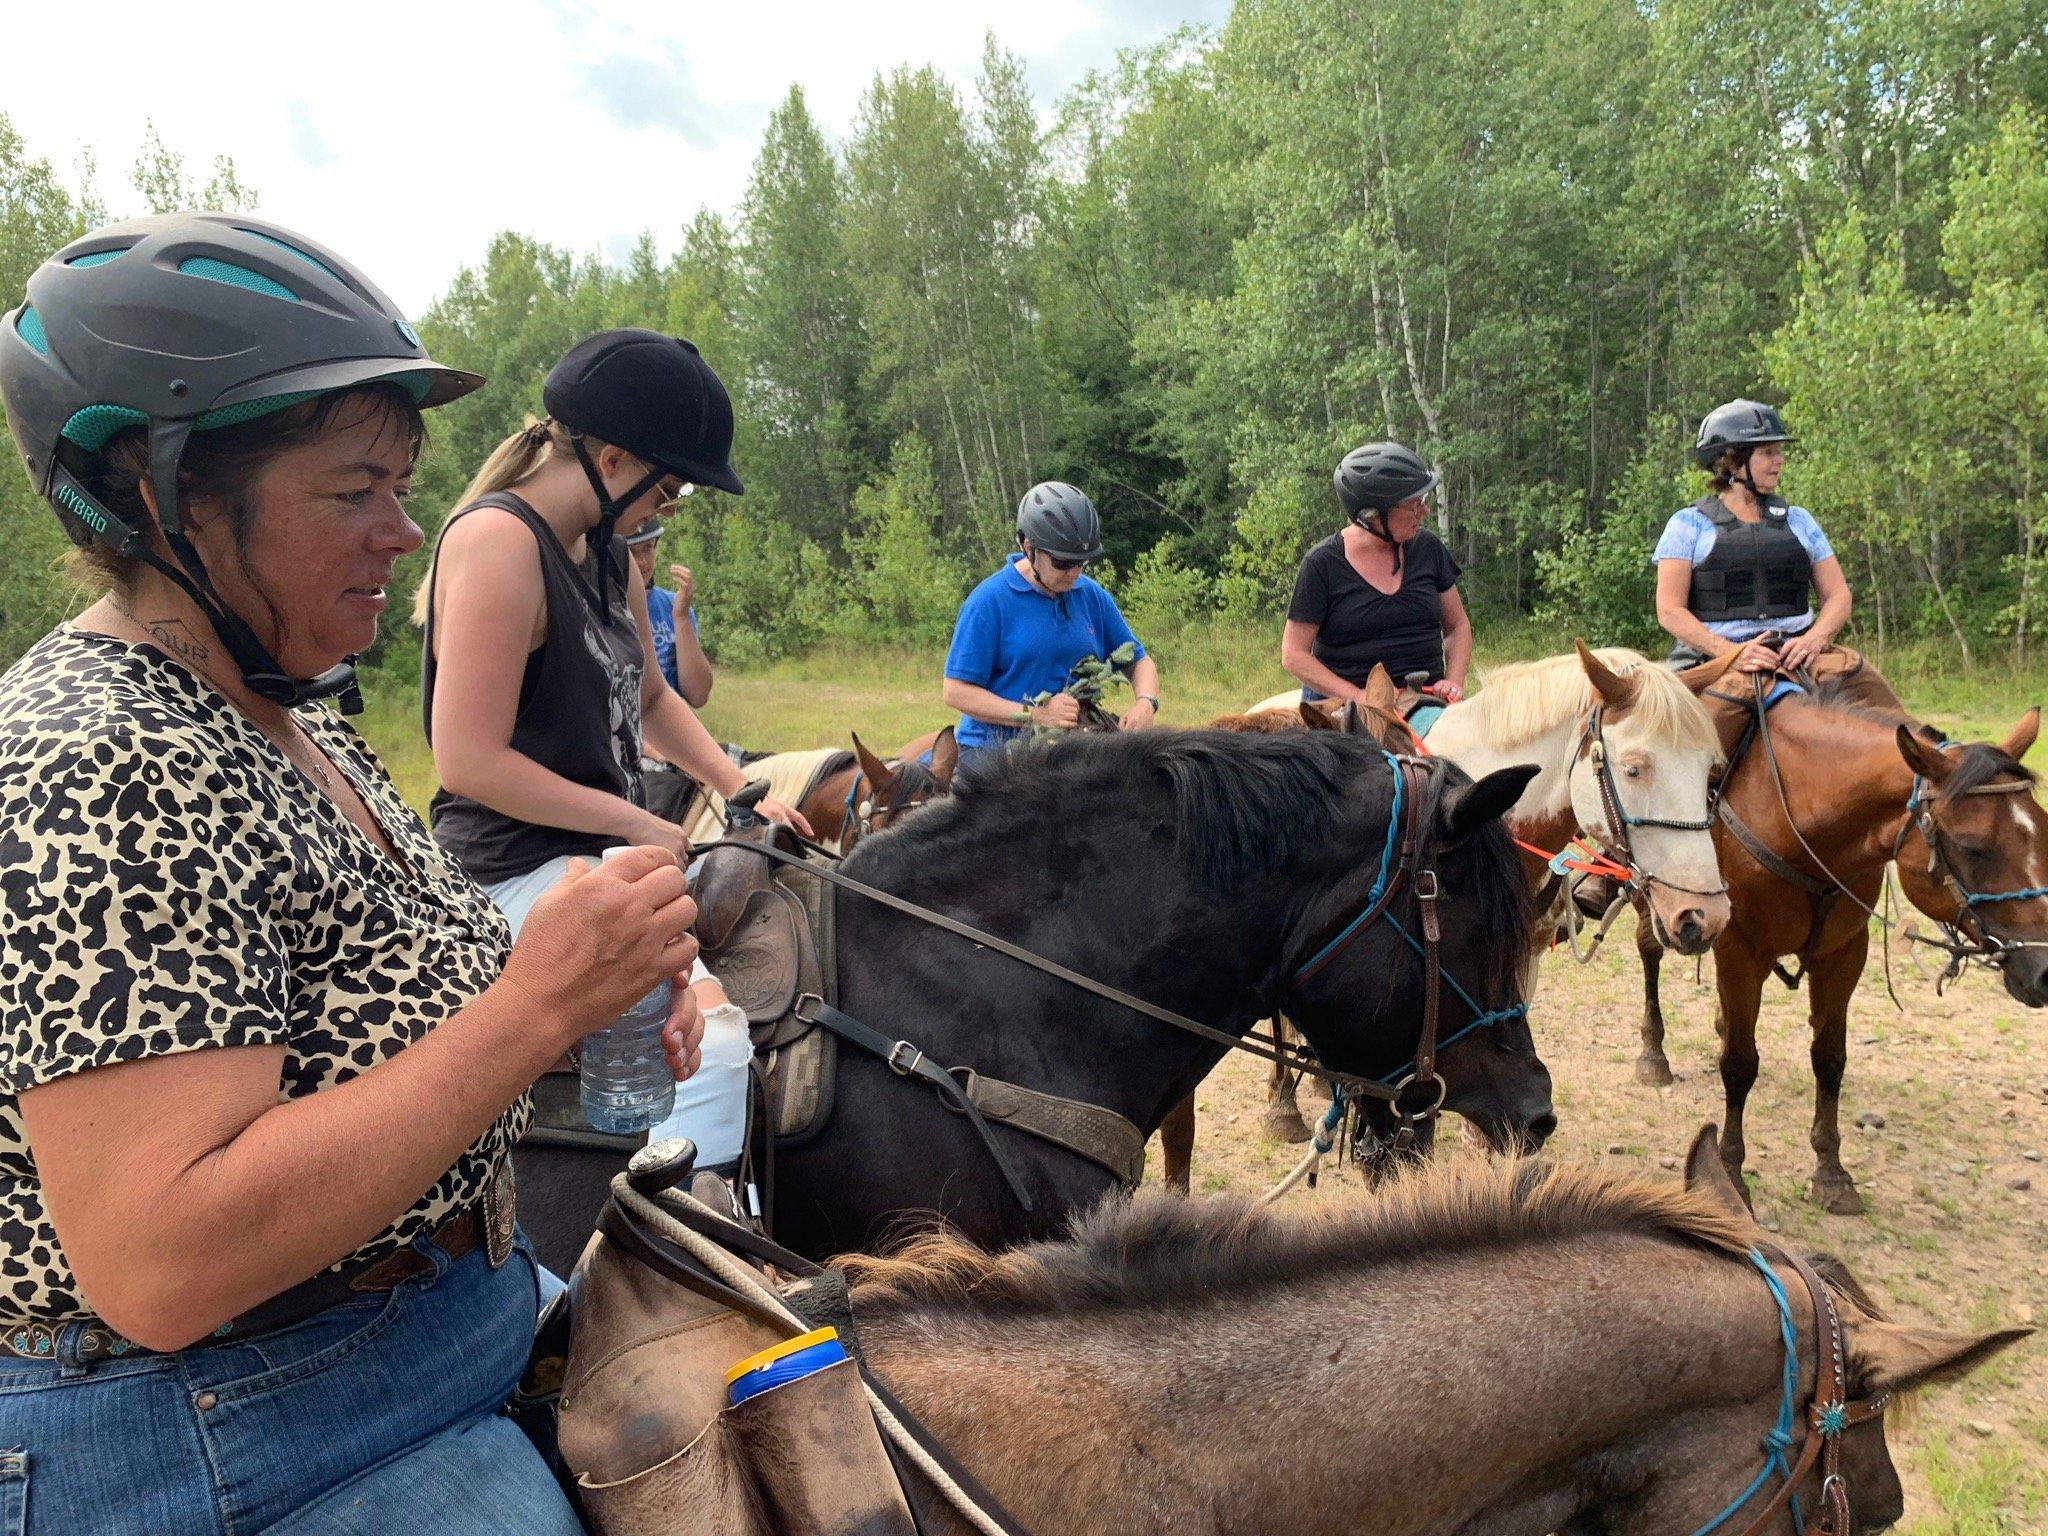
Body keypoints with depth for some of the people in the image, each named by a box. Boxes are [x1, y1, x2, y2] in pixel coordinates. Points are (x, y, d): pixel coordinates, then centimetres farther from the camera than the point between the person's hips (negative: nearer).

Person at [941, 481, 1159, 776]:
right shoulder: (990, 600, -6)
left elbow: (1139, 661, 20)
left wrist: (1145, 703, -3)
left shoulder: (1092, 596, 11)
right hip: (991, 749, -5)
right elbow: (955, 691, -9)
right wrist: (1034, 715, -18)